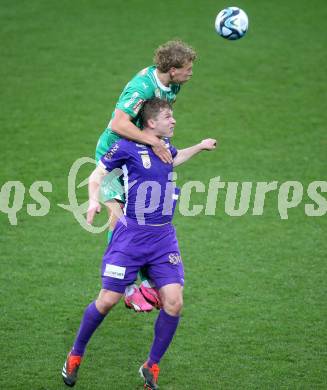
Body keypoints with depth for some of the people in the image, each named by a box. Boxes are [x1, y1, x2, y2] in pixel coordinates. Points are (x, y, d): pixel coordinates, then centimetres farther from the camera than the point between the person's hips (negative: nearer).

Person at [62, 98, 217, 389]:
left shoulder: (165, 145, 10)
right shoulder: (127, 147, -8)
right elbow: (97, 175, 0)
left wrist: (200, 147, 37)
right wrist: (94, 200, -17)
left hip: (164, 237, 5)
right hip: (131, 236, -5)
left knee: (174, 302, -7)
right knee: (108, 300, -4)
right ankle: (75, 356, 19)